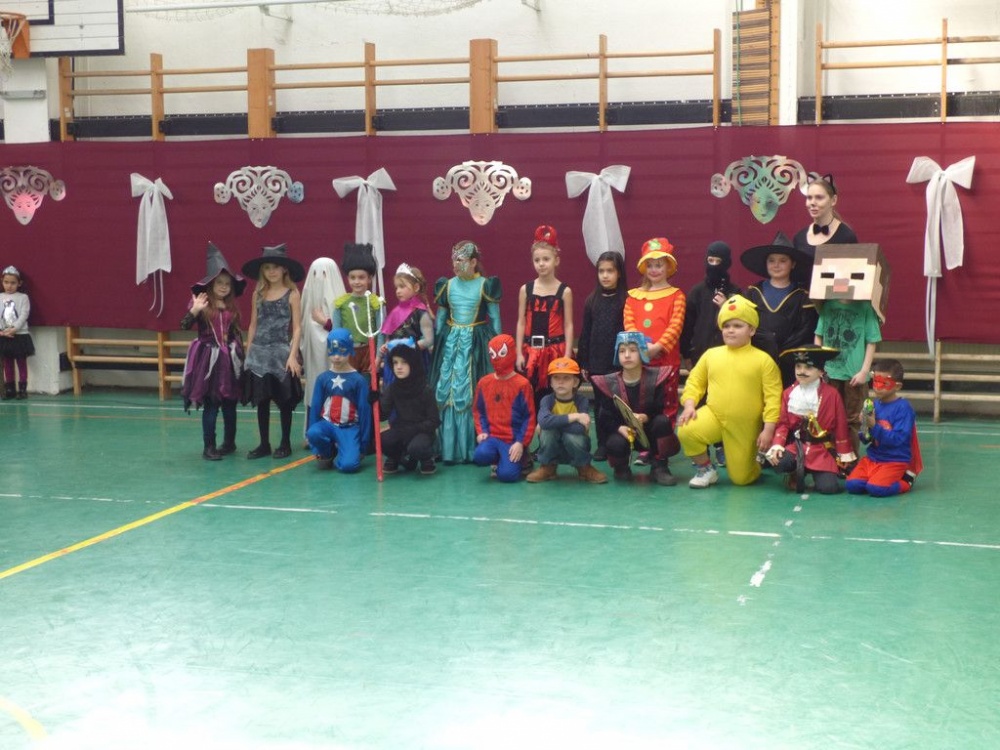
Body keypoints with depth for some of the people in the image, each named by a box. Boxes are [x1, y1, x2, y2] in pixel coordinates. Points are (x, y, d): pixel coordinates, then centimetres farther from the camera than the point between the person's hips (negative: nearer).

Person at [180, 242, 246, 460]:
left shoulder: (232, 307, 7)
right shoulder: (201, 304, -5)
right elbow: (185, 326, -15)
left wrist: (241, 356, 14)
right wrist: (194, 310, -30)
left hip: (230, 360, 4)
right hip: (209, 359, -4)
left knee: (230, 403, 11)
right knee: (210, 404, -3)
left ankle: (229, 443, 24)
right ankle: (209, 447, 4)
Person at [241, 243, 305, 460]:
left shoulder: (292, 294, -2)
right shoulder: (258, 294, 8)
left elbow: (297, 328, -5)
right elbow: (253, 325, 12)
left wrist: (293, 355, -13)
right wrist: (248, 353, 8)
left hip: (281, 353, -3)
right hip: (259, 353, 4)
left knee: (284, 400, 3)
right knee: (261, 399, 6)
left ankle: (285, 444, 13)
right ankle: (264, 444, 14)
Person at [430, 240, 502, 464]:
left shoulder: (485, 285, -3)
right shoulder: (448, 285, 7)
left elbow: (495, 317, 1)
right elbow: (440, 317, 14)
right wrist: (437, 343, 10)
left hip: (476, 343, -4)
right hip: (451, 342, 4)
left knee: (475, 394, -4)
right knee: (447, 392, 1)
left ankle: (476, 447, 3)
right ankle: (450, 448, 9)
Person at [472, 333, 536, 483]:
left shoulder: (522, 384, -5)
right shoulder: (484, 383, 7)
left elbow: (529, 417, -5)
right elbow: (478, 411, 14)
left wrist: (521, 443, -12)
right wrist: (481, 431, -2)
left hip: (513, 439, -3)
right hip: (491, 436, 3)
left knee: (507, 474, -23)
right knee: (481, 455, -31)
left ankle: (521, 459, 14)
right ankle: (499, 458, 7)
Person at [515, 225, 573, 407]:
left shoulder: (564, 291, -1)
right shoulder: (525, 289, 5)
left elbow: (568, 325, -1)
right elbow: (521, 323, 6)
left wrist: (567, 356, -6)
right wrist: (519, 353, 1)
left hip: (555, 350, -2)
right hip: (531, 351, 2)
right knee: (530, 396, 3)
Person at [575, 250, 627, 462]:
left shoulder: (626, 301, -6)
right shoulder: (592, 300, 7)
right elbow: (585, 334, 9)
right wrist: (583, 363, 7)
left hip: (618, 362, -4)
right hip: (596, 362, 4)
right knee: (600, 404, 9)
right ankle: (602, 444, 16)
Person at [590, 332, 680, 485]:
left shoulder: (656, 377, -12)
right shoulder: (610, 383, -8)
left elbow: (663, 411, -15)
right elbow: (605, 416, -8)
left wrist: (645, 418, -34)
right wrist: (619, 428, -28)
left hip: (649, 430, 0)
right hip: (624, 431, 0)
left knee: (662, 421, -34)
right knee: (615, 444, -35)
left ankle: (659, 467, -13)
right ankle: (621, 467, 6)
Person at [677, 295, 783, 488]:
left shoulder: (763, 360, -6)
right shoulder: (711, 354, 3)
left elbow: (773, 397, -7)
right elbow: (694, 381, 9)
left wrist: (768, 429, -12)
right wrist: (689, 405, -9)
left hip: (745, 427, -2)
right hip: (713, 415, 2)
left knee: (741, 478, 0)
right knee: (686, 431, -29)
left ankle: (754, 460, 39)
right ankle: (706, 469, -1)